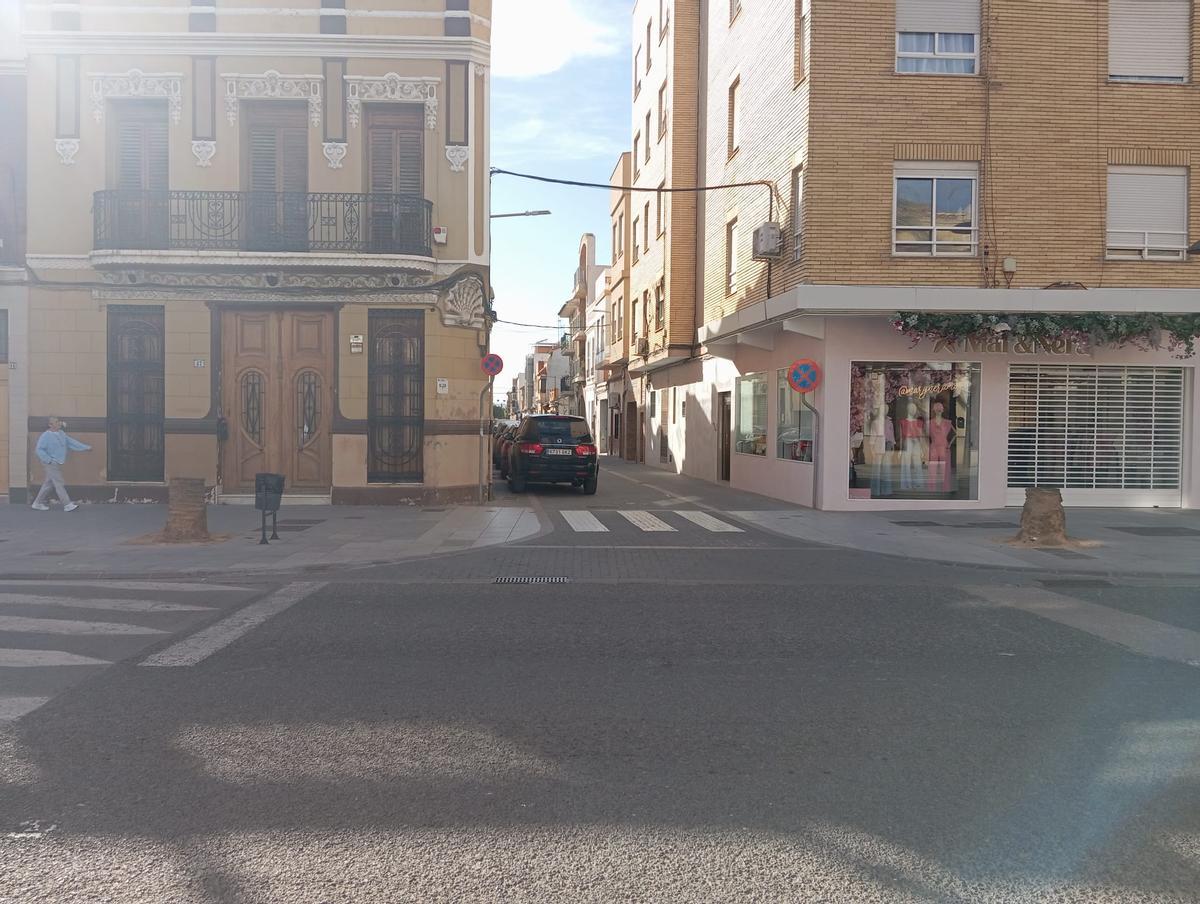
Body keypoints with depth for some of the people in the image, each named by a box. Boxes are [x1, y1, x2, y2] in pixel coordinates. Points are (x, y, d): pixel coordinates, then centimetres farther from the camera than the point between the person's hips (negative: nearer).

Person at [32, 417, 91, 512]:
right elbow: (39, 449, -15)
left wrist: (86, 447, 6)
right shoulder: (46, 436, -12)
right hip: (51, 464, -8)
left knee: (48, 484, 13)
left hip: (58, 464, 8)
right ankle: (67, 505, -9)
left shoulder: (62, 434, 10)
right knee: (59, 484, -9)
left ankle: (38, 503, 23)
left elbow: (72, 442, 12)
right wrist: (49, 460, -18)